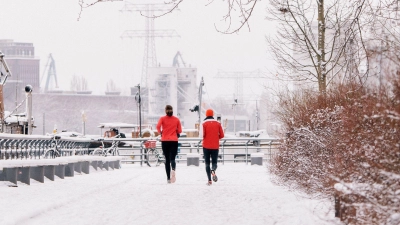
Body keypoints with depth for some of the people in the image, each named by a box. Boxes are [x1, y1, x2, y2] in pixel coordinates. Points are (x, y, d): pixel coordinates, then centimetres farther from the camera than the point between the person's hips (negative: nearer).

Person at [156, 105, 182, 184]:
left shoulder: (162, 118, 1)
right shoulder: (176, 119, 5)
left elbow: (158, 126, -15)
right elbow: (179, 131, 4)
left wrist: (160, 132, 3)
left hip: (165, 141, 0)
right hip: (174, 141, 0)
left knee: (167, 159, 10)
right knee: (172, 158, -5)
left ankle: (168, 178, 10)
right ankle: (173, 170, -39)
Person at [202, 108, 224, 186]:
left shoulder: (204, 123, -4)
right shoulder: (218, 123, 4)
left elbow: (203, 134, -11)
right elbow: (222, 135, 3)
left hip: (206, 146, -1)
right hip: (215, 146, 1)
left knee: (207, 163, 8)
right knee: (214, 162, 9)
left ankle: (209, 180, -2)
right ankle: (213, 171, -27)